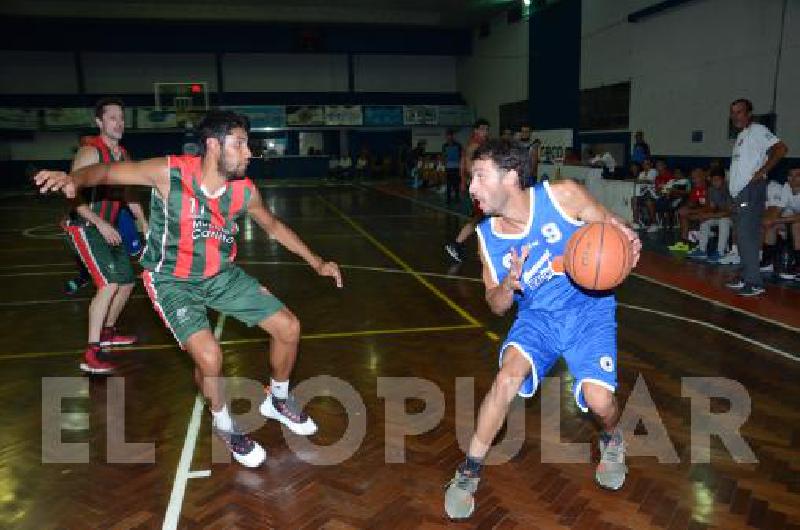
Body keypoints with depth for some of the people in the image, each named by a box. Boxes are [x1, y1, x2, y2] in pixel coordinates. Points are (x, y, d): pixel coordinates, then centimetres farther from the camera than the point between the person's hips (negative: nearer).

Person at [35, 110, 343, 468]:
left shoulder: (245, 191, -10)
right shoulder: (170, 173, -23)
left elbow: (274, 227, 7)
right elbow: (106, 171, -17)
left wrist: (316, 262, 11)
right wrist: (74, 179, -41)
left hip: (220, 275, 5)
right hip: (172, 281, -5)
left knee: (288, 327, 0)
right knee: (209, 355, -26)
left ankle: (278, 401, 28)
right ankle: (223, 424, 8)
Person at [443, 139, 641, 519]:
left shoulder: (563, 195, -18)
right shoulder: (488, 236, -9)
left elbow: (613, 227, -5)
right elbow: (496, 306, -2)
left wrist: (629, 244, -29)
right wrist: (509, 284, -25)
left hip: (590, 308, -1)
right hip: (537, 315, 1)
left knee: (599, 400, -17)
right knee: (509, 373, -25)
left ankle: (611, 440, 23)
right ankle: (469, 472, -6)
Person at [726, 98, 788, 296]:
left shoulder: (757, 130, -6)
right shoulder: (741, 136, 22)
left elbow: (781, 148, -19)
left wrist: (762, 172, -19)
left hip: (751, 191, -10)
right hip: (741, 193, 10)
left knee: (747, 236, -14)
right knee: (742, 237, 12)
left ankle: (754, 283, -13)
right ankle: (745, 278, 19)